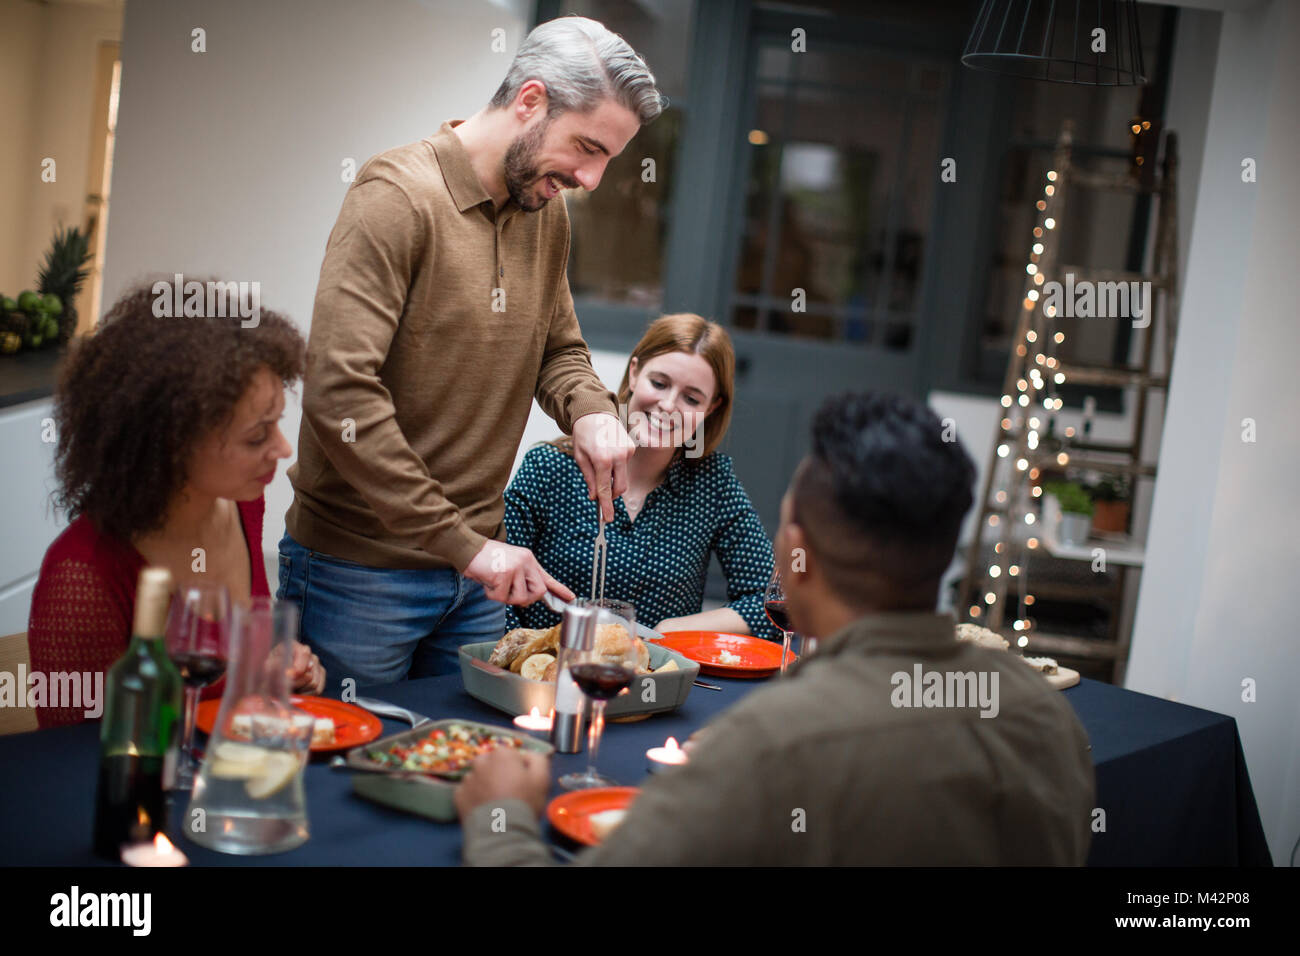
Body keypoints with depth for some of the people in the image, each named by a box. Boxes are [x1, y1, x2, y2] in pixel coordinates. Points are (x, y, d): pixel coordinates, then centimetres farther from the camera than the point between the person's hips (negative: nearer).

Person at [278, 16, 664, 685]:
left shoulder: (546, 211, 7)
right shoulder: (397, 195, -17)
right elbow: (341, 395, -25)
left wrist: (589, 411, -6)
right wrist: (461, 543, -25)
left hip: (477, 565, 7)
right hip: (359, 572, -6)